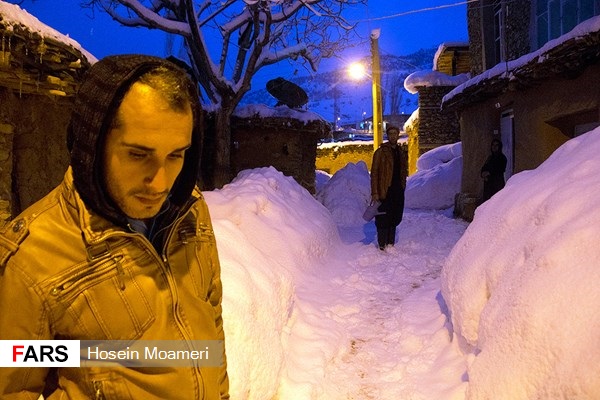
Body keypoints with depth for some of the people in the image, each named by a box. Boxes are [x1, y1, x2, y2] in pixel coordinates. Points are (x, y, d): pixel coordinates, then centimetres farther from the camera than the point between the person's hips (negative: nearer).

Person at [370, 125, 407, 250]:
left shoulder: (400, 152, 15)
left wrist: (402, 187, 14)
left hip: (398, 192, 7)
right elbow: (374, 173, -9)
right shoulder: (380, 152, -5)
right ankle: (382, 246, 4)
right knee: (383, 219, -4)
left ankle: (391, 244, 21)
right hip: (385, 192, -6)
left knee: (395, 219, 11)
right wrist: (374, 193, -16)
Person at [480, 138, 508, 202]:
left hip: (498, 183, -5)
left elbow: (501, 170, -9)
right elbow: (484, 168, 15)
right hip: (488, 182, 5)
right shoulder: (490, 157, 17)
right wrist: (483, 173, -6)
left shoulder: (502, 158, 0)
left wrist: (489, 173, -15)